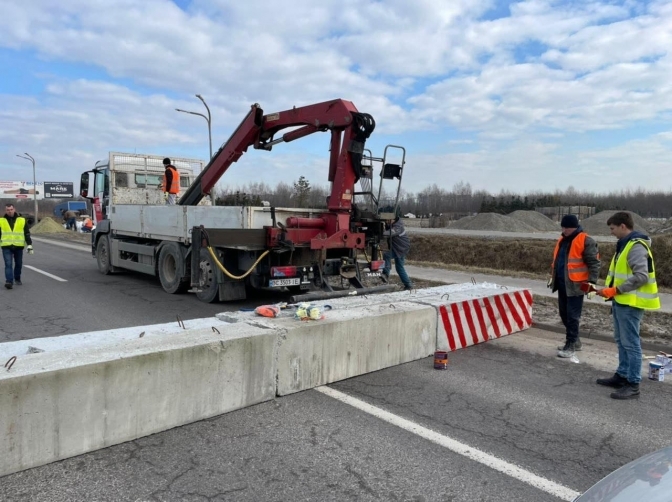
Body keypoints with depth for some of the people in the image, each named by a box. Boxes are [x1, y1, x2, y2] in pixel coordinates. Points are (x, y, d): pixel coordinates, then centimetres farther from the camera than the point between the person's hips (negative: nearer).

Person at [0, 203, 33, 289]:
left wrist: (29, 245, 2)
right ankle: (9, 281, -15)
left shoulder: (22, 220, 5)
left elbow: (27, 234, 7)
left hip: (19, 246, 1)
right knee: (8, 264, -10)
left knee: (18, 264, 10)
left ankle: (17, 279, 28)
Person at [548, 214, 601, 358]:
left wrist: (591, 281, -19)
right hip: (562, 284, 8)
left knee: (572, 316, -4)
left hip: (575, 285, -8)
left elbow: (594, 263, -13)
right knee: (564, 314, 14)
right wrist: (553, 277, 25)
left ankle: (570, 345, 3)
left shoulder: (586, 241, -11)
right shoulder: (562, 240, 13)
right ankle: (575, 340, 28)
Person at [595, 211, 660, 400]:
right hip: (621, 301, 10)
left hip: (630, 302, -10)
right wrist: (609, 290, 11)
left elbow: (641, 277, -25)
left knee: (631, 343, -3)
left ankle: (633, 384, 4)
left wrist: (614, 290, -21)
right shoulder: (625, 244, 14)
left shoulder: (636, 246, -17)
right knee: (621, 341, 16)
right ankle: (622, 376, 27)